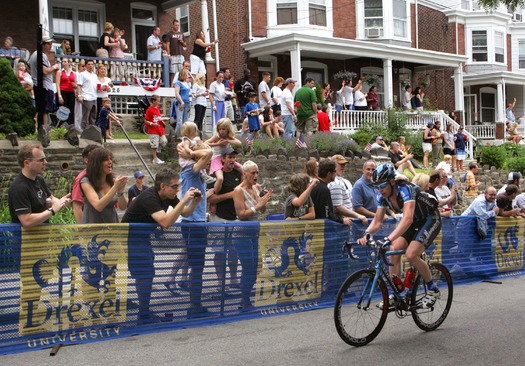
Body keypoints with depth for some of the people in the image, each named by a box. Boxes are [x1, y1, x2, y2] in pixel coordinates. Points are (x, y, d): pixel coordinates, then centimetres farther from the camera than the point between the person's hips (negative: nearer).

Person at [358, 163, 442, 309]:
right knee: (394, 251, -10)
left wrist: (390, 238, -57)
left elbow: (408, 218, -46)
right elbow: (377, 221, -8)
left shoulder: (405, 189, -32)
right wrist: (367, 234, -30)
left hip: (430, 219, -7)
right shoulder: (383, 197, -10)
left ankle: (433, 289, -1)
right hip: (415, 222, 7)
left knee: (411, 254, -22)